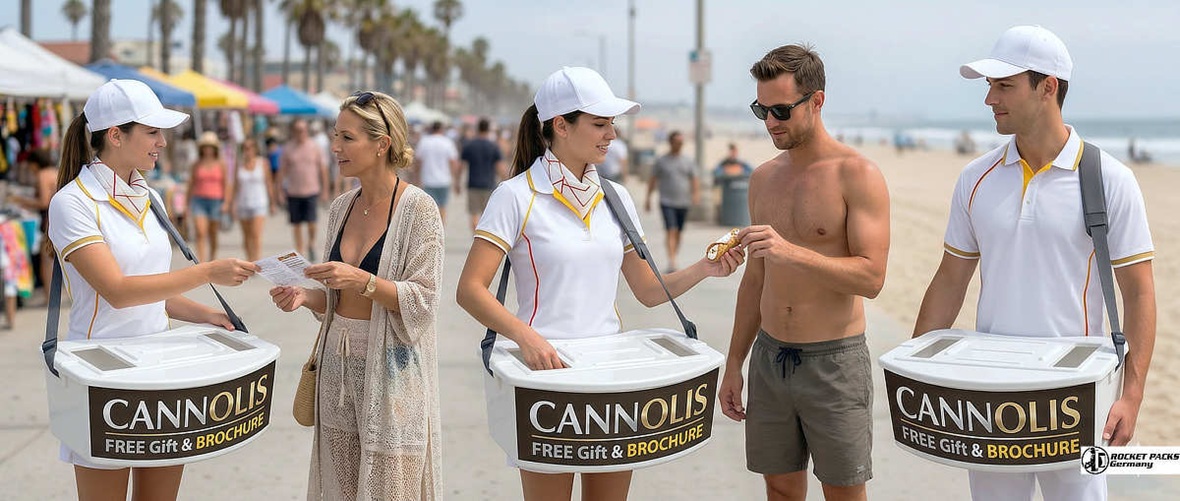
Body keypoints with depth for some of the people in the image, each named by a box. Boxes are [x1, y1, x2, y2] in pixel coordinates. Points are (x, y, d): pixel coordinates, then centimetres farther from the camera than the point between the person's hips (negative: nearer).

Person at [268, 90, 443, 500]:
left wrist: (363, 280, -24)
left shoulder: (418, 209, -10)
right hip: (339, 363, 6)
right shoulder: (341, 208, 10)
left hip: (391, 368, -6)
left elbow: (423, 301, -13)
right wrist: (306, 297, -2)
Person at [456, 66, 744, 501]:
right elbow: (470, 289, -13)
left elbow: (647, 291, 12)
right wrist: (524, 335, -28)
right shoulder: (518, 196, -7)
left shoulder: (615, 198, 10)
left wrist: (703, 270, -4)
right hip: (547, 367, -5)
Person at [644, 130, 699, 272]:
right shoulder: (661, 161, 4)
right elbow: (653, 179, 8)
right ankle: (671, 262, -18)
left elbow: (694, 180, 8)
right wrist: (648, 198, 3)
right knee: (671, 231, -14)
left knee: (678, 233, 8)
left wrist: (696, 194, -10)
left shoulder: (688, 162, 10)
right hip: (667, 202, -3)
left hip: (683, 203, 3)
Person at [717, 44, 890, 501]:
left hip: (835, 360, -5)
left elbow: (871, 278, -18)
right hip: (769, 357, 6)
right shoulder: (763, 178, 9)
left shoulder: (857, 175, -10)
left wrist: (791, 252, -29)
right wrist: (734, 364, 15)